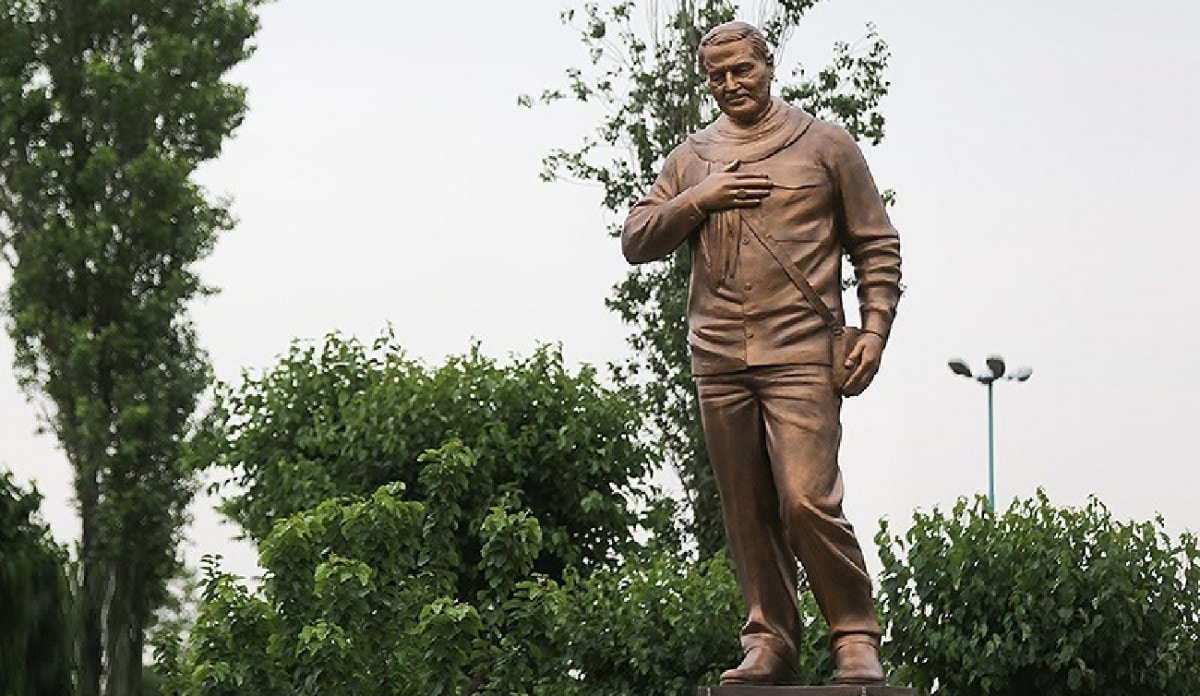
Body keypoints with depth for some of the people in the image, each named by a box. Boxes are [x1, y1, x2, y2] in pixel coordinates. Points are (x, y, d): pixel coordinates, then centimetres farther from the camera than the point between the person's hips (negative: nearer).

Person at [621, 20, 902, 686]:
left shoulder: (824, 144, 8)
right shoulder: (692, 158, 17)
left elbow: (877, 245, 8)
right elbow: (635, 241, 12)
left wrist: (874, 328, -4)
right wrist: (700, 200, -3)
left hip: (800, 355, -4)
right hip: (718, 358, 4)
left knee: (807, 498, -15)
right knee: (746, 512, 5)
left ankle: (856, 637, -4)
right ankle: (770, 642, 12)